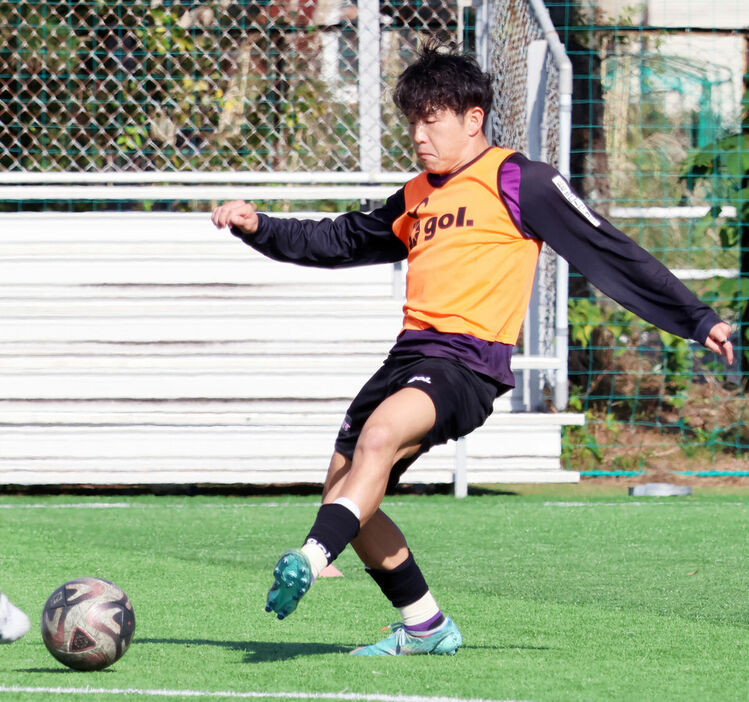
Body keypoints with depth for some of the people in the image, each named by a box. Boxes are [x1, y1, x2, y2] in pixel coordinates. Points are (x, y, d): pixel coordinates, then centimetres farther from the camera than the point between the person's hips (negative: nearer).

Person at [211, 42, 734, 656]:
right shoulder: (417, 198, 23)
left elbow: (608, 252, 1)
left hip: (469, 361, -8)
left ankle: (309, 562, -48)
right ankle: (426, 628, 18)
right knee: (346, 498, 5)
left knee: (380, 434, -35)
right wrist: (259, 229, 19)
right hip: (410, 354, 8)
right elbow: (340, 242, 33)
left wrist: (698, 319, 0)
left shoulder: (517, 181, 1)